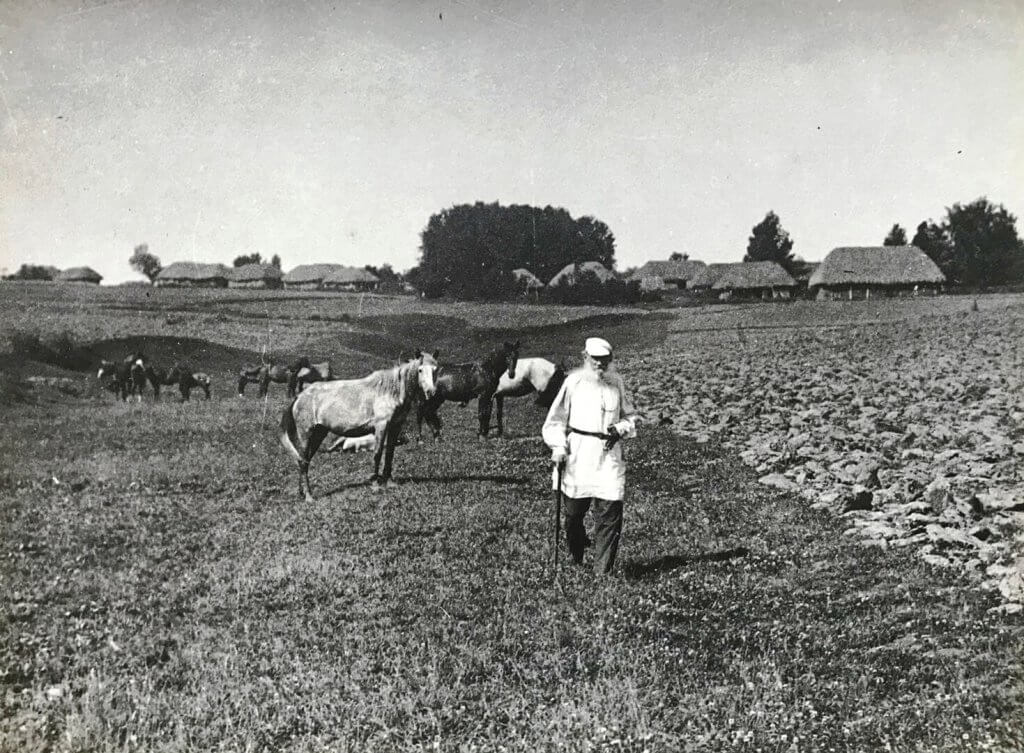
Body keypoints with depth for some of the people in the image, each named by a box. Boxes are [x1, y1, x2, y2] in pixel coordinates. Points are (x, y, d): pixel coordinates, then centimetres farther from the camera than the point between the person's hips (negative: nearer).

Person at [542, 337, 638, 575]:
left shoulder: (616, 382, 9)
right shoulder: (574, 381, 1)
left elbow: (630, 417, 19)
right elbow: (555, 420, 4)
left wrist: (620, 429, -2)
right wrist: (558, 447, -9)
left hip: (609, 452, 2)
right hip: (578, 454, -2)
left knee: (610, 512, -5)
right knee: (573, 511, 6)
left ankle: (602, 571, 3)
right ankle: (576, 561, 31)